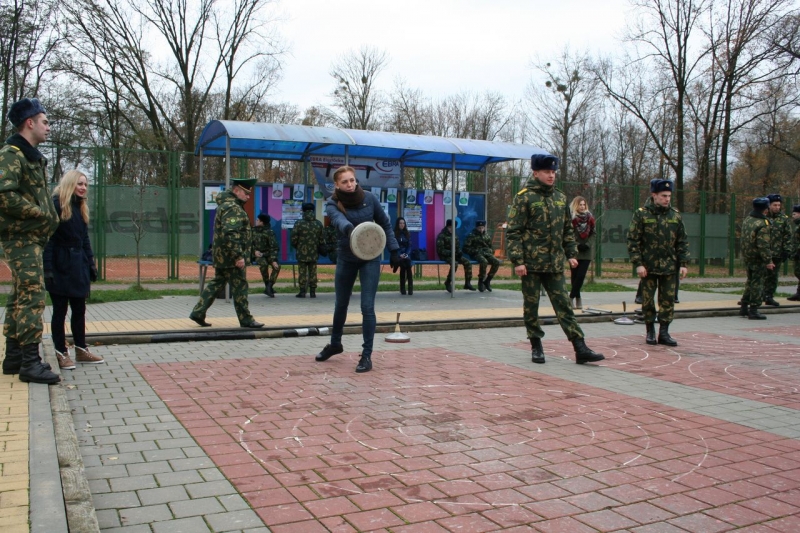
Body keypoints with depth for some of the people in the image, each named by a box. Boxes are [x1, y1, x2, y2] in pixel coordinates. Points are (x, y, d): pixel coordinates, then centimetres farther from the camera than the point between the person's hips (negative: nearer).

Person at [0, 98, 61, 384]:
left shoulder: (33, 156, 19)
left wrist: (49, 216, 7)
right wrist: (42, 214, -17)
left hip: (31, 237, 10)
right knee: (32, 297, -12)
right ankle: (30, 362, -10)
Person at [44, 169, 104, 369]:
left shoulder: (81, 208, 14)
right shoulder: (56, 204, -9)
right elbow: (48, 237, -14)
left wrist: (91, 263, 12)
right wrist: (48, 267, -20)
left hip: (78, 265, 7)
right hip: (60, 265, -7)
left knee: (79, 309, 11)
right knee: (60, 310, 1)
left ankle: (81, 349, 20)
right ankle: (61, 353, 10)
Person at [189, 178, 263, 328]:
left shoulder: (226, 205, 17)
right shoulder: (233, 208, -17)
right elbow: (230, 234, -26)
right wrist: (238, 256, -25)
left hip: (221, 256, 10)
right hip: (231, 257, -10)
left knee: (216, 284, 15)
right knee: (240, 288, -3)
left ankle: (198, 313, 17)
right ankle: (246, 320, 5)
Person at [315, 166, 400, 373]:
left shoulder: (369, 199, -8)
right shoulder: (333, 203, -12)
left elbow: (385, 224, 4)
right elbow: (338, 219, -35)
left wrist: (394, 250, -1)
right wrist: (349, 229, -58)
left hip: (370, 258, -1)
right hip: (346, 258, 1)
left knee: (367, 307, -7)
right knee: (341, 305, 15)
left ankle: (367, 355, 3)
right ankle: (335, 343, 39)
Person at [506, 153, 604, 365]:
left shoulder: (560, 198, 12)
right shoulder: (524, 198, -5)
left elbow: (567, 230, 20)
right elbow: (513, 232, -9)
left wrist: (571, 254, 12)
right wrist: (517, 260, -15)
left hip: (555, 264, 5)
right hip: (531, 263, -4)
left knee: (564, 306, 3)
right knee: (531, 306, 5)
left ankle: (580, 349, 3)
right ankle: (536, 347, 18)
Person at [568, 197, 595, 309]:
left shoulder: (589, 217, 9)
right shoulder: (571, 218, -5)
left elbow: (593, 233, 11)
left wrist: (587, 244, -4)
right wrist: (577, 245, -16)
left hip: (586, 252, 3)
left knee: (581, 275, -5)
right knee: (575, 276, 1)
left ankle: (572, 297, 2)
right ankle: (577, 298, 7)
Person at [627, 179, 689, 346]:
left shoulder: (675, 215, 6)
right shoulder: (641, 214, -5)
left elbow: (683, 241, 10)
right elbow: (633, 241, -7)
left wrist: (683, 263, 3)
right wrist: (638, 264, -13)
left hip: (668, 266, 3)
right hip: (648, 266, -3)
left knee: (668, 300, 4)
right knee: (648, 300, 4)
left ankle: (664, 332, 13)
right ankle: (650, 332, 17)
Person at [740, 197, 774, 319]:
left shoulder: (747, 220, 6)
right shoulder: (763, 225, -20)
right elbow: (763, 246, -23)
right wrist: (768, 261, -20)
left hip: (747, 257, 8)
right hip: (758, 259, -8)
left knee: (750, 282, 19)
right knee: (758, 284, 0)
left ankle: (744, 308, 24)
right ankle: (753, 310, 3)